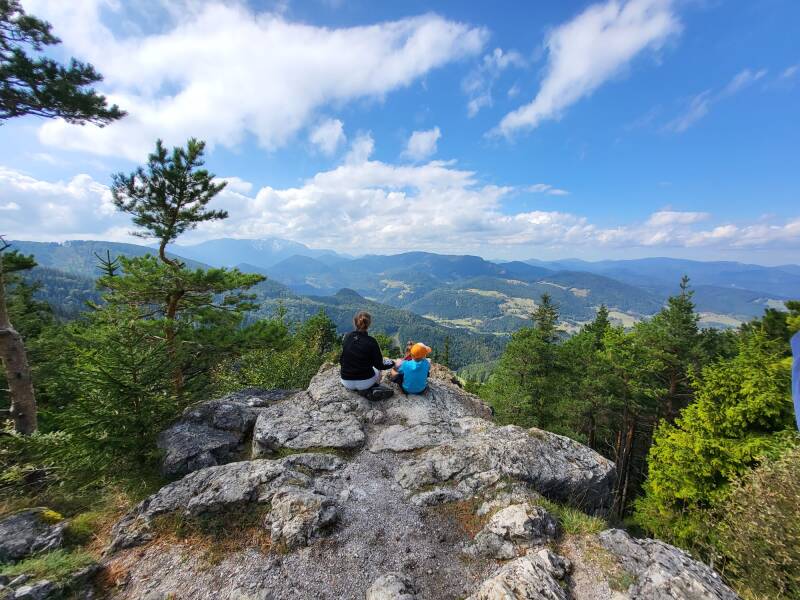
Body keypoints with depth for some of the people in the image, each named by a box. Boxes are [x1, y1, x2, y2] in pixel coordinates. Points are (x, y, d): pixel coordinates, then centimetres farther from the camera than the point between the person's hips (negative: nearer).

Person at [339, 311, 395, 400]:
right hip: (365, 382, -2)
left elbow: (342, 360, 3)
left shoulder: (347, 337, -7)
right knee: (378, 370, 30)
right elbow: (379, 365, -9)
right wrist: (393, 363, 8)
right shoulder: (371, 341, -18)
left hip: (346, 382, 2)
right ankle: (373, 389, 4)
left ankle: (366, 391, 10)